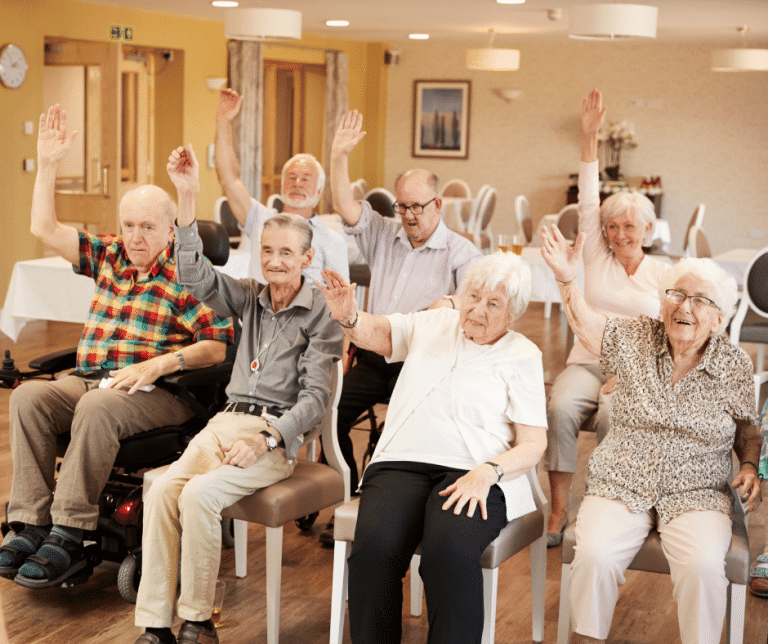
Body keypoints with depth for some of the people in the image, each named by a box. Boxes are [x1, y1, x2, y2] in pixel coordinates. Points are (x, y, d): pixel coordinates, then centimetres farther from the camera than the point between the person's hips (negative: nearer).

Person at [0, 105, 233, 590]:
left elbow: (219, 345, -10)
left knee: (97, 409, -36)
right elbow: (45, 229, 17)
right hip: (91, 381, 6)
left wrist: (157, 365, -20)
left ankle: (69, 537, -30)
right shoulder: (109, 255, 17)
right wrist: (48, 164, 10)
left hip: (159, 394, -6)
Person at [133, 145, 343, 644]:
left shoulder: (321, 313, -2)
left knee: (199, 495, -28)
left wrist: (264, 440, -19)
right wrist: (188, 198, -9)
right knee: (161, 493, -21)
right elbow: (195, 275, 0)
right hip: (227, 419, 5)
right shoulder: (250, 297, 14)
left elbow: (316, 395, -7)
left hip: (278, 433, -5)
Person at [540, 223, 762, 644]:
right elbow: (584, 324, -7)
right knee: (595, 555, -27)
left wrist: (751, 467, -5)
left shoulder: (735, 366, 3)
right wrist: (567, 279, -25)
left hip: (696, 495, 0)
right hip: (620, 487, 0)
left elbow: (748, 431, 14)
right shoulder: (635, 339, 3)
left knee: (703, 566, -30)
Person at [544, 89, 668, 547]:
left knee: (612, 415, -34)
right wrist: (590, 137, -3)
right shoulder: (597, 258, 12)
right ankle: (559, 512, -25)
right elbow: (588, 202, 4)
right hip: (587, 362, 2)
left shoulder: (663, 274, 7)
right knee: (560, 408, -30)